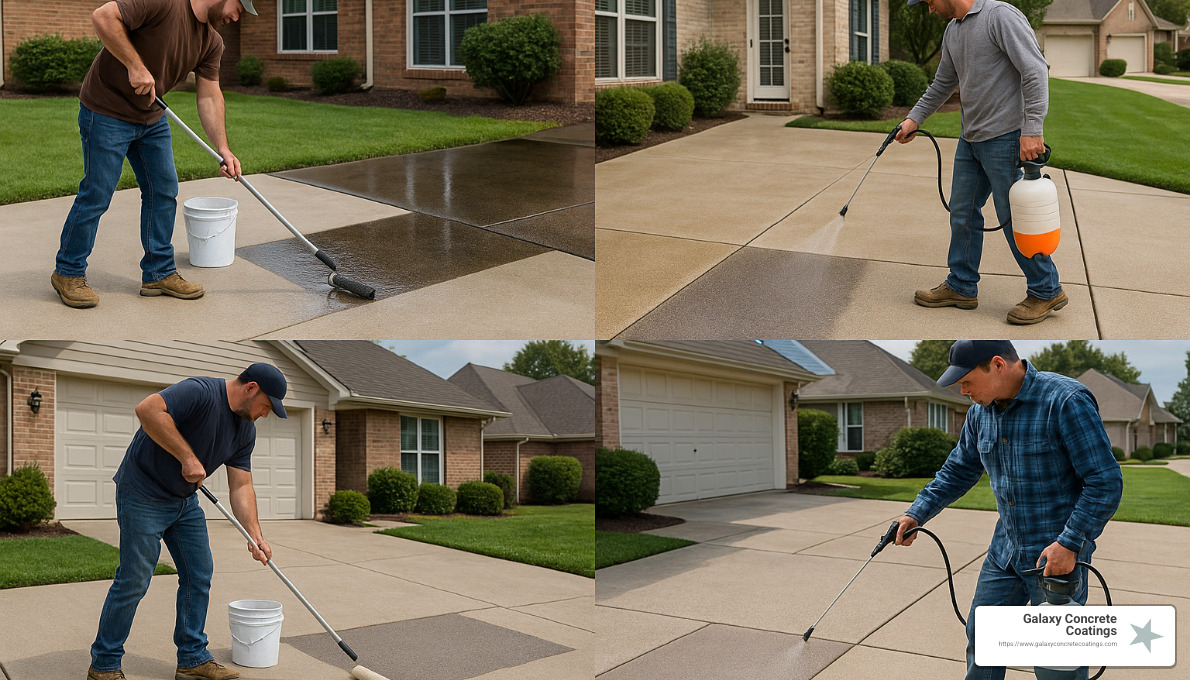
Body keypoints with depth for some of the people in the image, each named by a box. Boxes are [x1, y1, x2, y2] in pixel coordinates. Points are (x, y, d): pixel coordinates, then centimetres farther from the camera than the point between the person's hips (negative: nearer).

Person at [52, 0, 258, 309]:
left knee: (163, 191, 9)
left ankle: (159, 273, 20)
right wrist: (136, 66, -29)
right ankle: (68, 273, 13)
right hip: (107, 112, -8)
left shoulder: (212, 43, 2)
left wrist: (223, 148, -8)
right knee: (96, 195, -2)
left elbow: (209, 97, 2)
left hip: (152, 118, 8)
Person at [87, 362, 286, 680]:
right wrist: (189, 458, -33)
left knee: (199, 574, 7)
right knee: (134, 580, -6)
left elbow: (241, 486, 4)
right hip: (143, 494, -9)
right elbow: (148, 409, -37)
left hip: (185, 499, 9)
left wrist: (255, 535, -8)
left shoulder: (246, 430, 3)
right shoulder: (200, 392, -24)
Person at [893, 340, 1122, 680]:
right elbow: (958, 471, 19)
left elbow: (1106, 482, -21)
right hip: (1006, 549, 7)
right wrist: (917, 513, 9)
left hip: (1058, 553, -7)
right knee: (981, 636, 14)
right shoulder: (981, 411, 3)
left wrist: (1069, 543, -24)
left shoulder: (1066, 401, -21)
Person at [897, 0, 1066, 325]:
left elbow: (1035, 70, -22)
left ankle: (1047, 292, 8)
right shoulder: (952, 30, 14)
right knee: (962, 212, 12)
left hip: (1006, 137, -9)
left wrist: (1031, 129, -26)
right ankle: (961, 287, 24)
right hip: (971, 137, 9)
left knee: (1014, 216, -4)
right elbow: (943, 84, 27)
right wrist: (914, 118, 19)